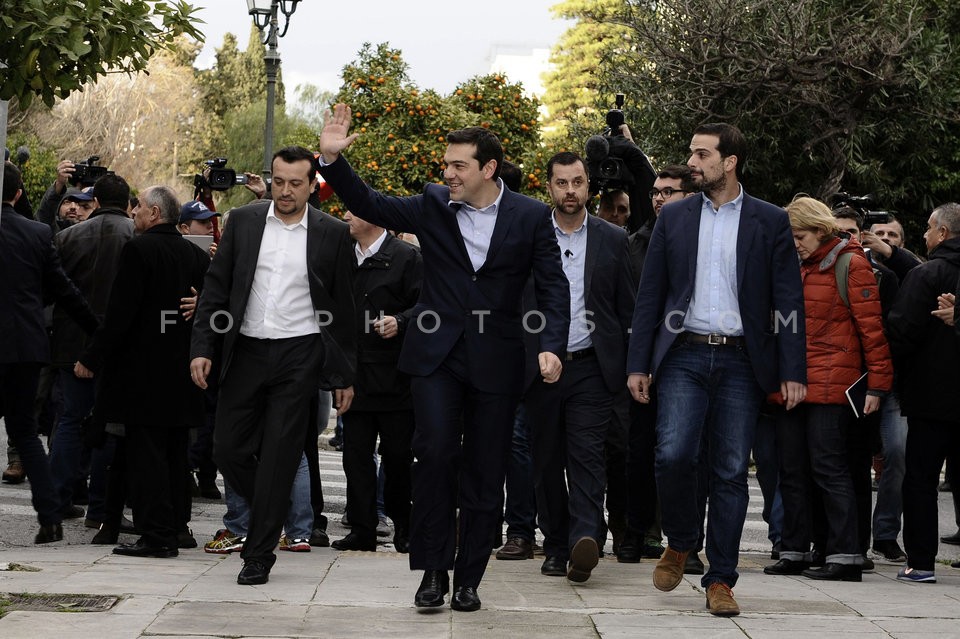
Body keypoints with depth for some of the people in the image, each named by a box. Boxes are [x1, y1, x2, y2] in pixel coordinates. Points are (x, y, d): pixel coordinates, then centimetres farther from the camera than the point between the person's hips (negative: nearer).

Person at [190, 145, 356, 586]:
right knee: (228, 450, 2)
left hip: (299, 356, -2)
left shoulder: (332, 234, 1)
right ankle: (269, 513, 28)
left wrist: (344, 375, 5)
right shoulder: (242, 221, 5)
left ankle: (259, 554, 6)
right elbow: (216, 286, 6)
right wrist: (203, 348, -3)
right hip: (245, 352, 2)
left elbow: (342, 307, 5)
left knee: (279, 456, -2)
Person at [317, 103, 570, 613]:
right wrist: (333, 159, -11)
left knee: (484, 475, 5)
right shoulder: (433, 206, 3)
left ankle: (467, 579, 16)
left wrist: (552, 346, -14)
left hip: (495, 361, 0)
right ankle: (433, 569, -2)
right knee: (434, 454, -15)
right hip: (436, 355, 1)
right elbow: (369, 205, 4)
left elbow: (553, 287, -1)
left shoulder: (530, 217, -2)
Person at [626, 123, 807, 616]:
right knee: (673, 454, -15)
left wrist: (793, 371, -4)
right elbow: (650, 294, 10)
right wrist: (638, 364, 3)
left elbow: (788, 301, 3)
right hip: (685, 356, 1)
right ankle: (679, 542, 12)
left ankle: (720, 580, 9)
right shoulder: (673, 217, 9)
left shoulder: (770, 222, 4)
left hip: (740, 362, -1)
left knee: (730, 471, 0)